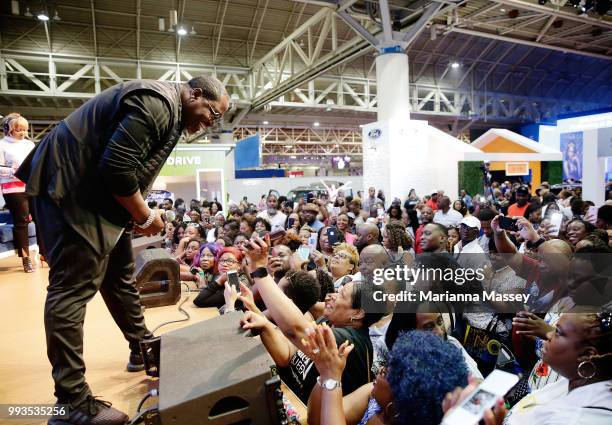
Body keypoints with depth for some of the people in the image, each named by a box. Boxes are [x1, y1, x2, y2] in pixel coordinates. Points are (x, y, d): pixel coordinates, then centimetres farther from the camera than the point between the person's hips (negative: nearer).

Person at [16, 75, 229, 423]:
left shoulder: (171, 114, 15)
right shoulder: (156, 102, -19)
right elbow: (116, 166, -27)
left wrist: (139, 214, 6)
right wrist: (145, 217, -14)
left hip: (98, 194, 11)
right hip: (71, 189, -11)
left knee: (119, 276, 16)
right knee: (73, 287, -9)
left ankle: (144, 350, 30)